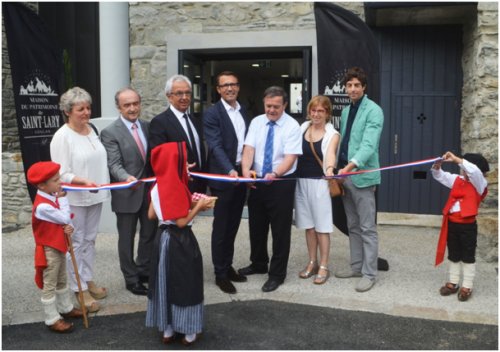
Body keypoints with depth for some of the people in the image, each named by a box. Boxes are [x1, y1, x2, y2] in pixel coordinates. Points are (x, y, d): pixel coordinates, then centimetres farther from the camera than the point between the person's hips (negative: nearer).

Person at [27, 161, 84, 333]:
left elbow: (66, 219, 7)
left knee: (62, 280, 23)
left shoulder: (53, 196, 1)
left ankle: (66, 308, 39)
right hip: (49, 250, -9)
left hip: (59, 245, 9)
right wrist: (63, 199, -15)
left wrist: (69, 227, -14)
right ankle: (52, 319, 15)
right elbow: (65, 218, -23)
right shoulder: (42, 206, -28)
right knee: (50, 285, 4)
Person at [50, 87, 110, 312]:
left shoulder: (91, 129, 7)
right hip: (74, 199, -7)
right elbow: (61, 174, -16)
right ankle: (79, 289, 13)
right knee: (76, 242, 3)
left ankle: (88, 280, 29)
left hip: (94, 196, 7)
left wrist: (103, 186, 8)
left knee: (90, 239, 16)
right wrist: (83, 181, -31)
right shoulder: (62, 137, -14)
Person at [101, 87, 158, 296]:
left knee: (150, 233, 18)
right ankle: (131, 278, 24)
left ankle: (144, 270, 37)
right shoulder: (110, 132, -11)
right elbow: (114, 164, -19)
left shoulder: (148, 126, 6)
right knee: (127, 238, 8)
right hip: (127, 193, -5)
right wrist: (127, 177, -38)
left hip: (149, 190, 6)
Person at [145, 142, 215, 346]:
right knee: (185, 283, 5)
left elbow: (151, 215, 11)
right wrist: (198, 206, -10)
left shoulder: (157, 187, 3)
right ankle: (188, 332, 17)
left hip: (163, 238, 7)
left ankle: (167, 330, 25)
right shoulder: (178, 189, -20)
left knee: (165, 282, 14)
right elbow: (182, 222, -21)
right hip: (180, 241, -7)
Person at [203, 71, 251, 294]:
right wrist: (230, 171, -32)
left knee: (233, 225, 15)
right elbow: (216, 146, -19)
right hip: (222, 176, -6)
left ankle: (227, 266, 29)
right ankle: (220, 273, 15)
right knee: (221, 227, 4)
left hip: (241, 175, 6)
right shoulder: (212, 114, -9)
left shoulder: (244, 112, 12)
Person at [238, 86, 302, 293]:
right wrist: (246, 170, -30)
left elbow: (290, 158, -20)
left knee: (280, 229, 3)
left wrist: (274, 174, -38)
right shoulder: (256, 122, 0)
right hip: (257, 181, 5)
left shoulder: (292, 126, -12)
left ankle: (277, 273, 18)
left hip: (282, 182, -5)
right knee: (256, 225, 17)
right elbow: (249, 149, -10)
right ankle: (258, 264, 38)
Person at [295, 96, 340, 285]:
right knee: (309, 225, 12)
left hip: (319, 183, -4)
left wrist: (329, 169, -47)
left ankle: (324, 267, 14)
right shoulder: (302, 128, 6)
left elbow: (330, 153, -26)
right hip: (301, 182, 4)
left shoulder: (332, 134, -8)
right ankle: (312, 262, 26)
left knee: (322, 226, 2)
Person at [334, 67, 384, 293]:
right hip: (345, 175, 8)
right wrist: (339, 170, 12)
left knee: (367, 228, 0)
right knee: (352, 226, 16)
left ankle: (369, 274, 9)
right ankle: (356, 266, 27)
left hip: (362, 176, -8)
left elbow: (368, 145, -22)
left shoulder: (373, 111, -11)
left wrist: (349, 167, -35)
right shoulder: (345, 111, 14)